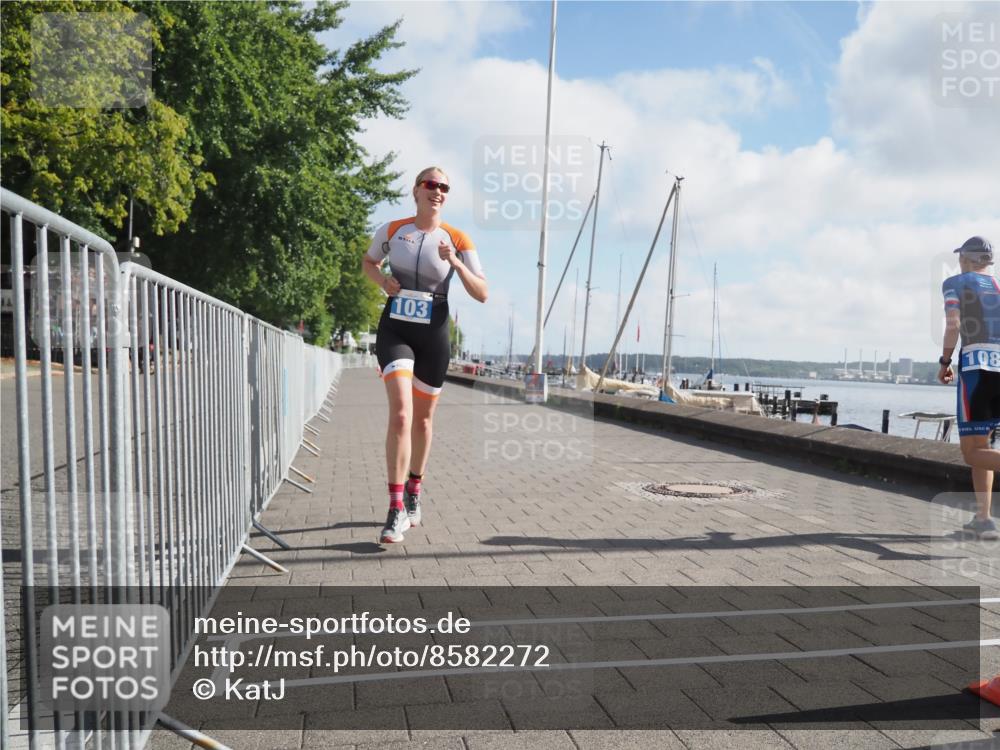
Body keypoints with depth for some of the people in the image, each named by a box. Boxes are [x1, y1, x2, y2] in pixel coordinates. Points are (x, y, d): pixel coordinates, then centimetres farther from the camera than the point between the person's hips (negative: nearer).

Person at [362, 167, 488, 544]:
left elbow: (482, 294, -4)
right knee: (401, 413, -19)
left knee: (422, 419, 13)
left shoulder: (458, 240, -1)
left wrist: (456, 264, -20)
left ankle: (414, 492, 35)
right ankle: (396, 508, -15)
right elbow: (368, 262, 21)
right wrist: (383, 280, -1)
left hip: (433, 334, 1)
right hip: (395, 329, -1)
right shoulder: (391, 230, 2)